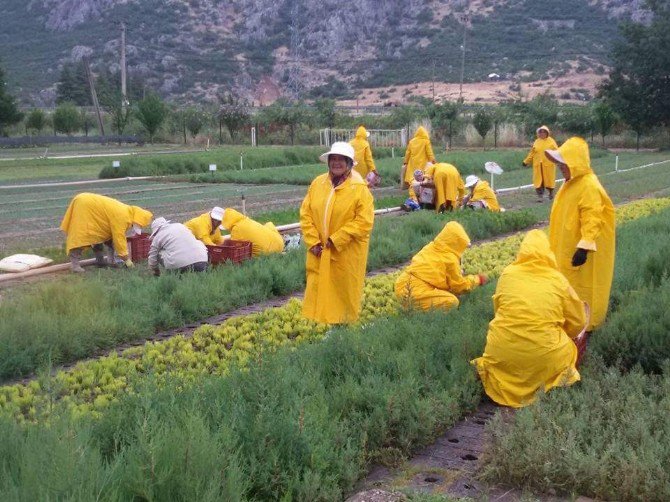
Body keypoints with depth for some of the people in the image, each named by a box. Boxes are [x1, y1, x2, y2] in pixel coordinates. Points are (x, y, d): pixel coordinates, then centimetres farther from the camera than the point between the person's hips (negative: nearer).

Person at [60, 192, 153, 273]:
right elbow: (119, 238, -21)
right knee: (80, 236, -15)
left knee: (101, 233, 13)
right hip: (83, 205, -10)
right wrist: (126, 259, -12)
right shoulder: (121, 216, -23)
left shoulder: (126, 212, 5)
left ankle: (100, 260, 20)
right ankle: (75, 264, -18)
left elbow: (117, 235, 14)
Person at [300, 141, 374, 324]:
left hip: (347, 253, -3)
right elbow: (306, 213, 5)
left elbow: (364, 221, -15)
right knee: (318, 288, 6)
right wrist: (313, 242, -6)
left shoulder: (359, 188, -9)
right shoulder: (317, 183, 3)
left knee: (344, 291, 7)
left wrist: (336, 239, -17)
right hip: (319, 251, 4)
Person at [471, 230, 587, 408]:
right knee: (569, 349, 30)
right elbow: (577, 323, 11)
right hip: (544, 356, -1)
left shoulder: (508, 273, 5)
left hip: (502, 353, 1)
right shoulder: (558, 279, 2)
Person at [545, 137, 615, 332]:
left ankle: (585, 324, 13)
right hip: (567, 247, 10)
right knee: (568, 286, 19)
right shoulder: (572, 182, 8)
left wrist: (584, 246, -31)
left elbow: (592, 219, -27)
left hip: (580, 249, -10)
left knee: (582, 288, 2)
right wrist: (558, 244, 23)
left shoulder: (589, 186, -23)